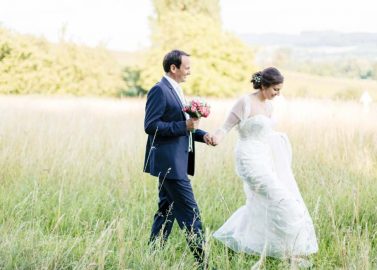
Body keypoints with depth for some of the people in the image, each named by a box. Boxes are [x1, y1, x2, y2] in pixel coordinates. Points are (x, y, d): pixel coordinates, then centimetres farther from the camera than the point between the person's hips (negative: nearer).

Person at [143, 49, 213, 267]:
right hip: (169, 162, -10)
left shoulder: (176, 90, 17)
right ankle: (202, 258, -2)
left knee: (167, 209, 13)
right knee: (190, 211, -7)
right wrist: (185, 126, -21)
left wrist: (201, 134, 8)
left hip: (176, 161, 10)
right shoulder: (159, 90, -13)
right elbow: (150, 125, -20)